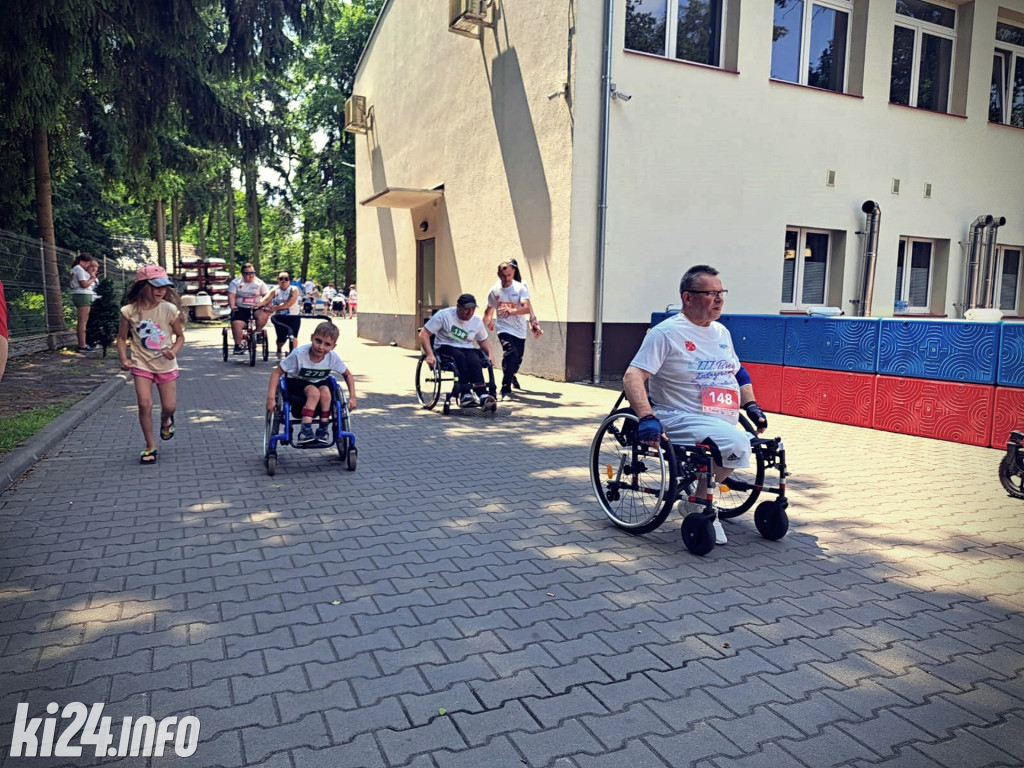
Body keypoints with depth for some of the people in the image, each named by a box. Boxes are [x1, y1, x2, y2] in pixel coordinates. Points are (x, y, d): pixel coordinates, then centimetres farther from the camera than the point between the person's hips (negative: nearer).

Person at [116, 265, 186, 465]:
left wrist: (174, 351, -19)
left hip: (166, 364, 0)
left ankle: (166, 420, 43)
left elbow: (180, 336, 0)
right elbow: (122, 338, 3)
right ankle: (150, 447, 7)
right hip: (142, 364, 0)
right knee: (145, 404, -11)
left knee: (169, 407, 3)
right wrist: (124, 359, -12)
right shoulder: (129, 311, -8)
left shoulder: (169, 309, -10)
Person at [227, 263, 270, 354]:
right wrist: (232, 305, -25)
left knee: (264, 313, -31)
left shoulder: (259, 283, 4)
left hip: (256, 308, 1)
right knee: (236, 323, -26)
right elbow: (231, 295, -6)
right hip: (240, 309, -1)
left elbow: (266, 295, -2)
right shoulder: (236, 282, 4)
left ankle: (257, 332, -8)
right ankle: (238, 345, -14)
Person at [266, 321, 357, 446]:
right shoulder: (299, 354, -29)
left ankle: (323, 430, -17)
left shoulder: (333, 357, -20)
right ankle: (305, 431, -32)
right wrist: (271, 397, -28)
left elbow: (348, 375, -2)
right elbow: (277, 372, -21)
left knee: (325, 391, -31)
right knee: (314, 392, -34)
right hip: (296, 382, -3)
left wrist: (352, 397, -10)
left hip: (320, 382, 3)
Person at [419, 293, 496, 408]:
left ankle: (482, 394, -43)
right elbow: (424, 334, -9)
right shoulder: (444, 315, -6)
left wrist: (490, 354, 0)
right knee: (460, 357, -37)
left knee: (475, 362, -32)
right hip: (445, 347, -3)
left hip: (467, 349, 3)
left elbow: (483, 341, 22)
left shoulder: (477, 321, 8)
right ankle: (465, 394, -42)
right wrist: (429, 355, -21)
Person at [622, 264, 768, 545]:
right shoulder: (666, 332, -7)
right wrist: (647, 417, -30)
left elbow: (738, 373, 31)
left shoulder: (722, 332, 17)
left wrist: (751, 406, 16)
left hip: (724, 421, 8)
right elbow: (632, 377, -16)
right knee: (736, 444, -31)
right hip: (681, 419, -8)